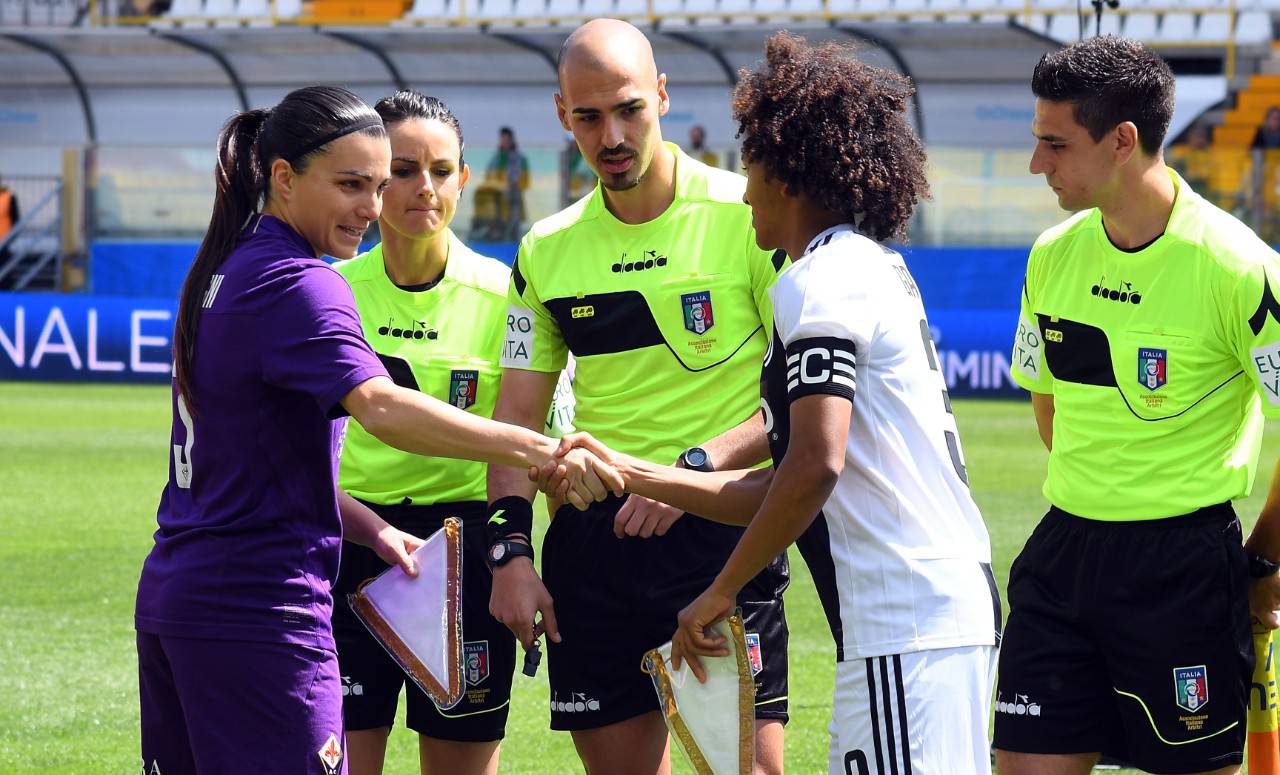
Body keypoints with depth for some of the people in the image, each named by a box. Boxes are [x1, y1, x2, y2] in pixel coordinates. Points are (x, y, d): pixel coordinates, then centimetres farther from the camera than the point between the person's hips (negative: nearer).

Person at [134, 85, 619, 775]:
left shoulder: (224, 272, 15)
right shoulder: (296, 283, -14)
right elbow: (381, 408, -30)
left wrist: (372, 530, 10)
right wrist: (540, 450, -36)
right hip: (256, 611, -9)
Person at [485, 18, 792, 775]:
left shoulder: (747, 216, -5)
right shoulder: (547, 251, 9)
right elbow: (518, 414, 11)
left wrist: (699, 465, -20)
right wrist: (512, 548, -1)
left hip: (721, 529, -4)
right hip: (592, 537, 4)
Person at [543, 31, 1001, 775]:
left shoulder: (819, 281, -8)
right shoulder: (874, 269, 23)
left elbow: (816, 464, -19)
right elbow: (782, 489, 23)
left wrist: (722, 590, -9)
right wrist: (630, 472, 25)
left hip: (904, 622, -10)